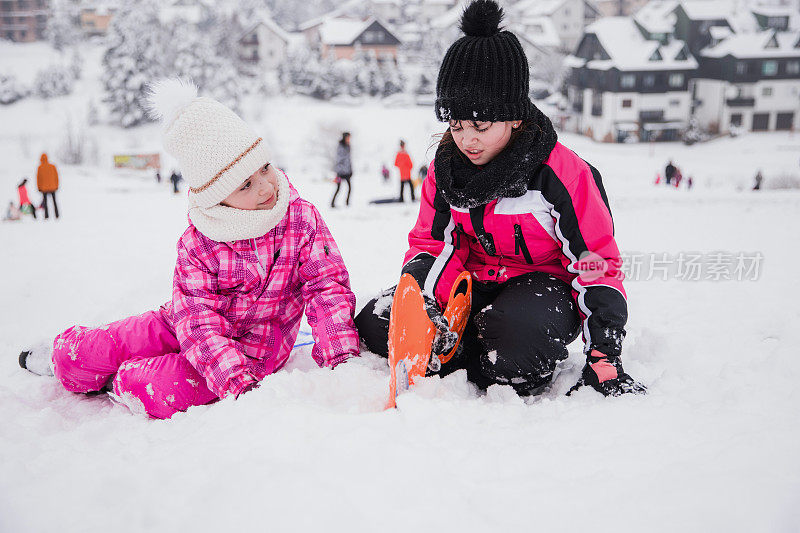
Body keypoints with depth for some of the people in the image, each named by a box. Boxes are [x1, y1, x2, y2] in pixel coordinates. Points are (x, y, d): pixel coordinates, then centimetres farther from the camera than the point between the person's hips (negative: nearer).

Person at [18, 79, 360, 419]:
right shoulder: (196, 245, -15)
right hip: (193, 329, 2)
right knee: (75, 360, -3)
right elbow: (199, 320, -21)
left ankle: (121, 382, 7)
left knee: (156, 393, -29)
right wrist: (237, 382, -37)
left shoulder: (302, 219, -15)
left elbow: (327, 286, -15)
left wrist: (342, 358, -29)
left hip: (253, 350, -1)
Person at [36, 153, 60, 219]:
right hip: (52, 187, 2)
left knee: (45, 201, 7)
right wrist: (56, 186, 11)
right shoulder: (52, 166, -3)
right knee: (54, 201, 10)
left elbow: (38, 178, -3)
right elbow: (56, 176, 2)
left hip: (44, 188, -2)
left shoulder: (40, 168, -7)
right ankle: (57, 215, 7)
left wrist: (39, 188, 5)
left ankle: (47, 215, 1)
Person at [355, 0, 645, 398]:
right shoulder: (444, 169, -2)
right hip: (473, 286, 5)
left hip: (543, 282, -5)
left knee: (520, 329, -42)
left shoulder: (564, 174, -17)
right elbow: (431, 244, 3)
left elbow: (597, 264, -13)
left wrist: (603, 358, -21)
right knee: (376, 325, -15)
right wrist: (423, 302, -21)